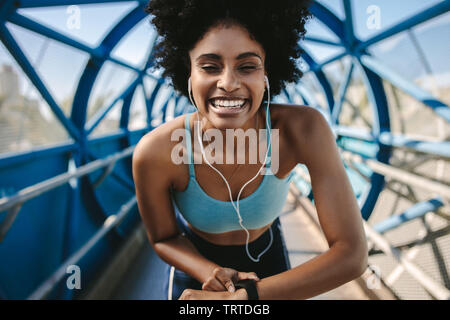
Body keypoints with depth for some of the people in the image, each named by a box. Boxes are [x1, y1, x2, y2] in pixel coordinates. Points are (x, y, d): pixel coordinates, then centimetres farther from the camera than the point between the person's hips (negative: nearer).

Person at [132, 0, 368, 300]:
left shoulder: (306, 128, -34)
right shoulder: (154, 152, -34)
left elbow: (352, 254, -33)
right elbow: (163, 238, -15)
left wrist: (241, 296, -36)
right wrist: (211, 274, -34)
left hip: (265, 251, 1)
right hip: (196, 259, 0)